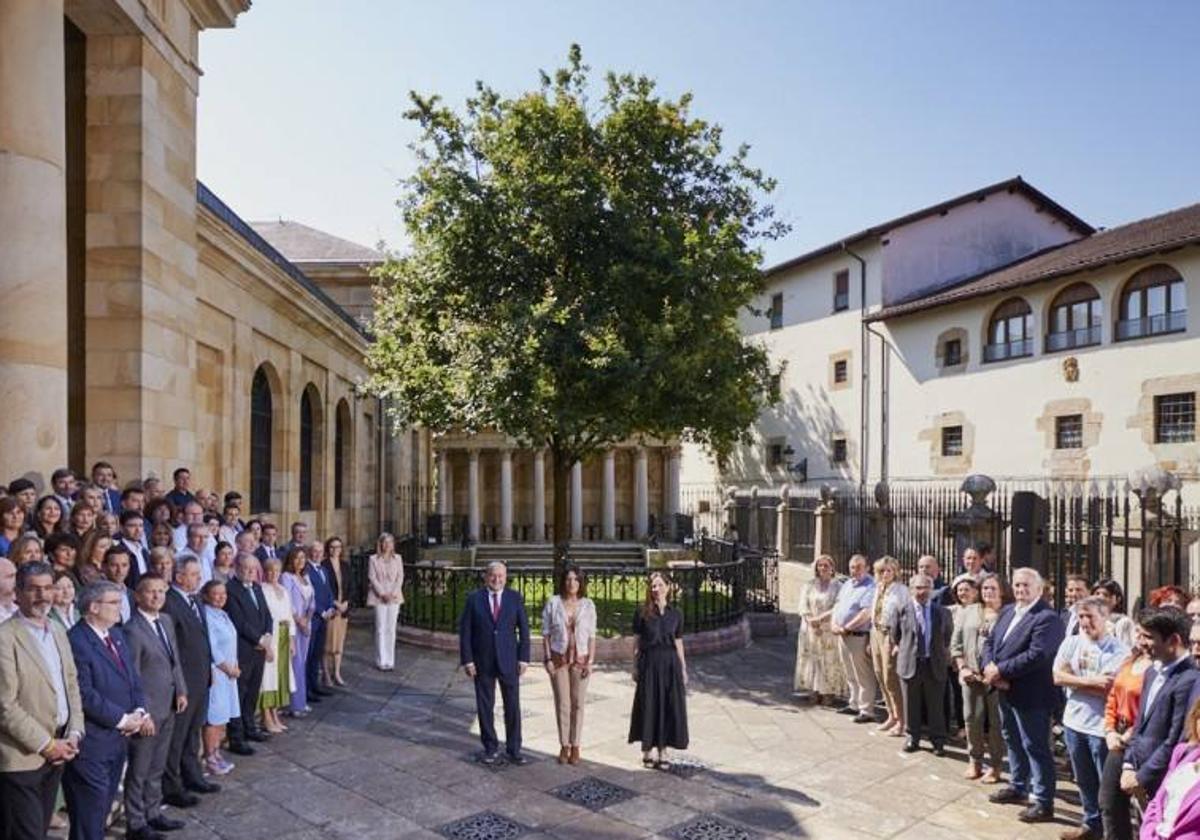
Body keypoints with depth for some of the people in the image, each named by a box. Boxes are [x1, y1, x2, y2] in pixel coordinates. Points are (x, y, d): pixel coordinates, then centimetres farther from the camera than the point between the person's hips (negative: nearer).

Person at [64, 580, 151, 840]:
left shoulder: (117, 635, 10)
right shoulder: (76, 641, -19)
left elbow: (132, 677, 13)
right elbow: (85, 695, -22)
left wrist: (140, 711, -3)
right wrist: (123, 719, -15)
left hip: (118, 738, 8)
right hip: (91, 742, -8)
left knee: (103, 806, 18)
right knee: (88, 817, 4)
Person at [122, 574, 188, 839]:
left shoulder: (167, 620, 5)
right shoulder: (132, 630, -19)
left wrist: (181, 691, 6)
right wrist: (141, 713, -17)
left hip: (168, 707, 7)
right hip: (147, 710, -7)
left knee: (156, 768, 20)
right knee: (139, 771, 8)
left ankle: (153, 814, 34)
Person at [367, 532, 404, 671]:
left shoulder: (397, 558, 8)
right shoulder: (373, 559, 1)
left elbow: (400, 577, 4)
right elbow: (372, 578, -4)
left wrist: (394, 593, -9)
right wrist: (382, 594, -13)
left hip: (394, 597, 2)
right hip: (379, 597, -2)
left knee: (391, 629, 4)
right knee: (380, 629, -1)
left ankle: (390, 660, 10)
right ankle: (381, 661, 5)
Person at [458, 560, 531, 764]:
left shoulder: (515, 598, 0)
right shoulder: (474, 599, -2)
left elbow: (524, 629, 2)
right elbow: (465, 631, -1)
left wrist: (524, 658, -3)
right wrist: (467, 659, -7)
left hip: (509, 660, 0)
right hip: (482, 662, 0)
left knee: (513, 706, 4)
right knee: (484, 706, 8)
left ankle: (514, 750, 16)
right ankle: (491, 748, 23)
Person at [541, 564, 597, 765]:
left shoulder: (588, 605, -1)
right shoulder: (553, 603, -3)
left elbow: (592, 636, 2)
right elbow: (546, 633, 0)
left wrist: (590, 661, -4)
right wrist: (547, 659, -5)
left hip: (580, 660, 1)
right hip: (558, 659, -1)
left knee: (578, 703, 4)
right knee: (562, 703, 2)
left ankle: (575, 746, 16)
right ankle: (564, 745, 14)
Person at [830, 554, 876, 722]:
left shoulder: (870, 586, -13)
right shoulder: (847, 584, 15)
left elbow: (866, 614, -20)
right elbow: (837, 605, 17)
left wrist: (846, 628, -17)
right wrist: (833, 624, 0)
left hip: (858, 636, -8)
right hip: (842, 635, 8)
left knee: (863, 676, -1)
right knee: (850, 675, 18)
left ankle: (867, 711, 6)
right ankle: (854, 704, 29)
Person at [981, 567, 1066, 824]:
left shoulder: (1047, 617, -17)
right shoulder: (1008, 611, 10)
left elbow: (1036, 655, -26)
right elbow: (990, 641, 9)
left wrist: (1000, 670, -21)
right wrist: (990, 668, -10)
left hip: (1030, 695, -8)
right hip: (1005, 691, 8)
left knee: (1036, 747, 2)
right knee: (1013, 742, 21)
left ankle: (1043, 802, 13)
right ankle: (1018, 787, 37)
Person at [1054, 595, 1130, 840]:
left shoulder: (1118, 651, -12)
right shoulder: (1070, 643, 1)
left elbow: (1109, 689, -18)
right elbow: (1058, 677, -6)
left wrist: (1075, 682, -11)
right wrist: (1092, 681, -15)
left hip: (1102, 727, -5)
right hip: (1074, 722, 5)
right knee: (1084, 781, 20)